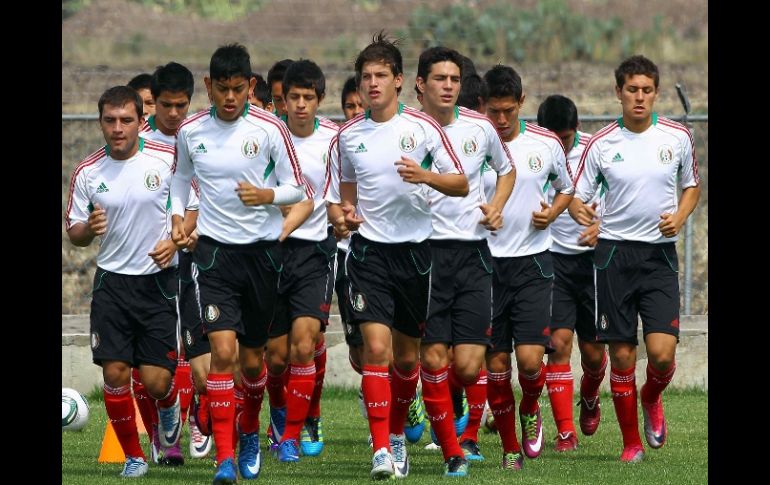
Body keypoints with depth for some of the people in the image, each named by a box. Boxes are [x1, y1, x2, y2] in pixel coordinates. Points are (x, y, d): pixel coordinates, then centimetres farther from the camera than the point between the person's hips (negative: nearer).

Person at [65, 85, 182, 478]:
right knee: (115, 372, -7)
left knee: (156, 381, -6)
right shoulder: (88, 173, 0)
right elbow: (74, 233, 8)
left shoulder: (168, 160, -7)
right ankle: (133, 456, 12)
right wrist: (88, 229, -15)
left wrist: (174, 242, -13)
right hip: (112, 280, 2)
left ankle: (169, 406, 32)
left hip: (160, 280, -2)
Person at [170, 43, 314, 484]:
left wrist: (268, 195, -21)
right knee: (222, 349, -16)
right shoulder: (191, 131, 0)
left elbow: (298, 189, -2)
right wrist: (177, 217, 6)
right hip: (214, 249, 0)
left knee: (252, 359, 9)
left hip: (263, 249, 0)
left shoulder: (270, 129, -7)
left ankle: (250, 431, 39)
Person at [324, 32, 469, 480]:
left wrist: (425, 176, -20)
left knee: (407, 355, 9)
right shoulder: (348, 136, 5)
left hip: (415, 250, 0)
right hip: (369, 250, 0)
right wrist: (342, 216, -7)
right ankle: (381, 450, -16)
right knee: (376, 346, -15)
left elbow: (461, 184, -1)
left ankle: (397, 433, 31)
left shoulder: (423, 127, -2)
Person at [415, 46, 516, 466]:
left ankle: (470, 435, 23)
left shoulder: (480, 128, 5)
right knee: (433, 358, -6)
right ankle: (450, 448, 7)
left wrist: (497, 206, 7)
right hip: (423, 253, -1)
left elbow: (506, 169, 24)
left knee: (468, 364, -8)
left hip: (471, 254, 1)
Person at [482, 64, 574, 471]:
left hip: (532, 262, 0)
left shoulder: (546, 144, 2)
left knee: (529, 358, -12)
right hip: (485, 264, 0)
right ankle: (510, 447, 16)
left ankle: (530, 410, 21)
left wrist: (552, 213, -2)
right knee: (496, 364, 1)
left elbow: (566, 189, 18)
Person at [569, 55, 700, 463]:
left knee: (662, 351, -12)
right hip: (614, 253, 0)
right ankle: (631, 441, 15)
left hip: (660, 254, 0)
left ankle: (651, 399, 23)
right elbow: (577, 196, 3)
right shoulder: (601, 144, -1)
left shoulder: (677, 137, 2)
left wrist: (680, 216, -4)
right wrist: (581, 212, -20)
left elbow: (692, 185, 16)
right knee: (621, 354, 1)